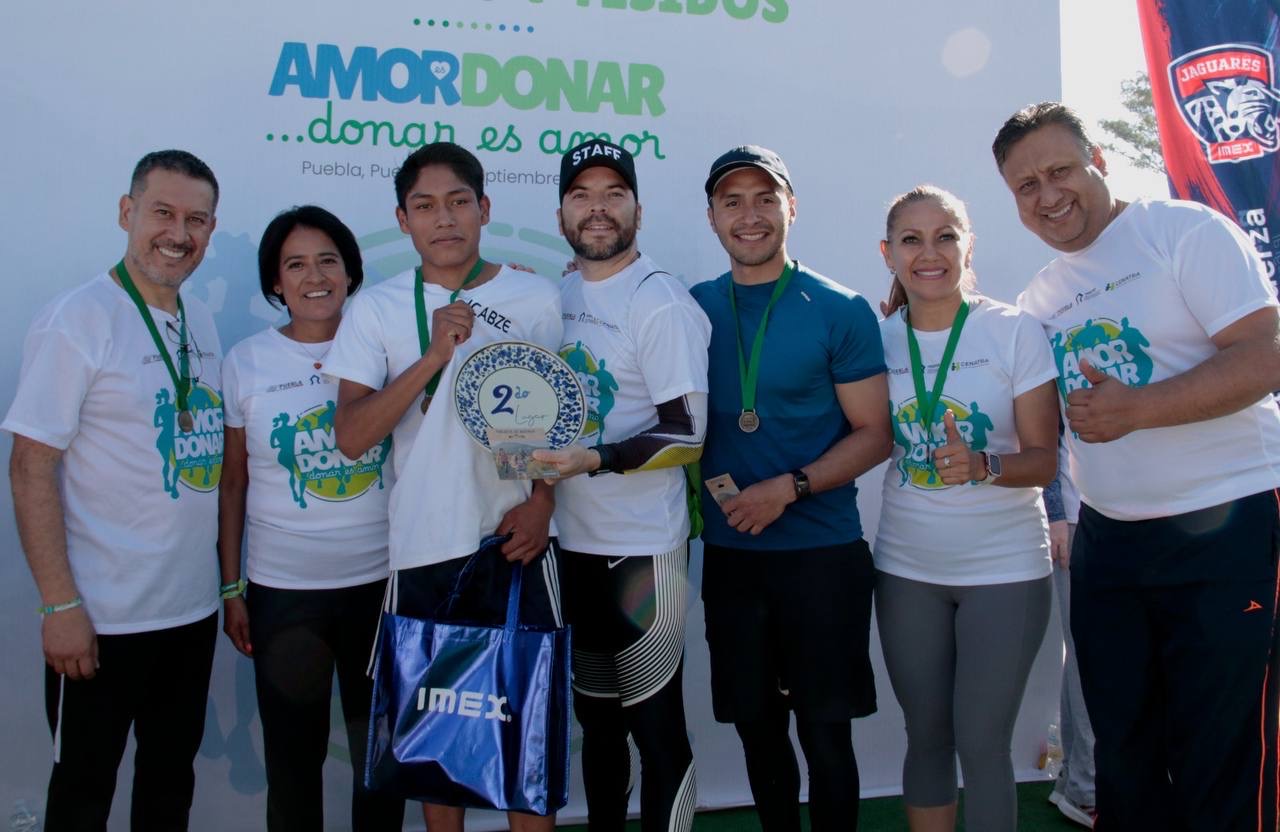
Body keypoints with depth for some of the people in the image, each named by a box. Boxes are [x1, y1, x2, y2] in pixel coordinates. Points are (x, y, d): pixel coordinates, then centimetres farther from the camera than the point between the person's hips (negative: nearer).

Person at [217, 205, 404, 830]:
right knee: (292, 758, 11)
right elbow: (232, 481, 3)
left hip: (380, 581, 1)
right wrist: (231, 589, 2)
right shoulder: (246, 362, 1)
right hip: (282, 590, 0)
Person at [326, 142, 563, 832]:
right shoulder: (376, 309, 0)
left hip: (517, 541, 0)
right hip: (423, 547, 1)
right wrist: (434, 355, -19)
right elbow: (351, 436, -9)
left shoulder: (537, 297, 2)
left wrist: (542, 500, -5)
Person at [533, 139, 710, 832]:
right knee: (594, 717, 18)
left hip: (641, 548, -6)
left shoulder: (661, 302, -11)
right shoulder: (556, 296, 9)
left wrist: (593, 459, -25)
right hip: (571, 542, 7)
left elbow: (687, 435, -15)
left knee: (656, 725, 1)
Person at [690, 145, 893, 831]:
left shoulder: (841, 311, -5)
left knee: (824, 733, 5)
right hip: (729, 553, 3)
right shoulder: (692, 309, 4)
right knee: (756, 727, 14)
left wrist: (790, 487, -16)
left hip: (822, 552, -3)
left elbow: (874, 434, -5)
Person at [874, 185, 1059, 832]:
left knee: (981, 743, 1)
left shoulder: (1016, 331, -6)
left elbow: (1044, 459, -9)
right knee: (926, 735, 12)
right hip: (905, 569, 3)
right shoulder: (879, 339, 2)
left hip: (1005, 567, -3)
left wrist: (982, 465, -27)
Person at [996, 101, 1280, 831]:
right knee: (1124, 750, 14)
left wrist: (1136, 409, -25)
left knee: (1221, 763, 1)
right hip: (1107, 542, 6)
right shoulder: (1040, 297, 11)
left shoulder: (1188, 231, -6)